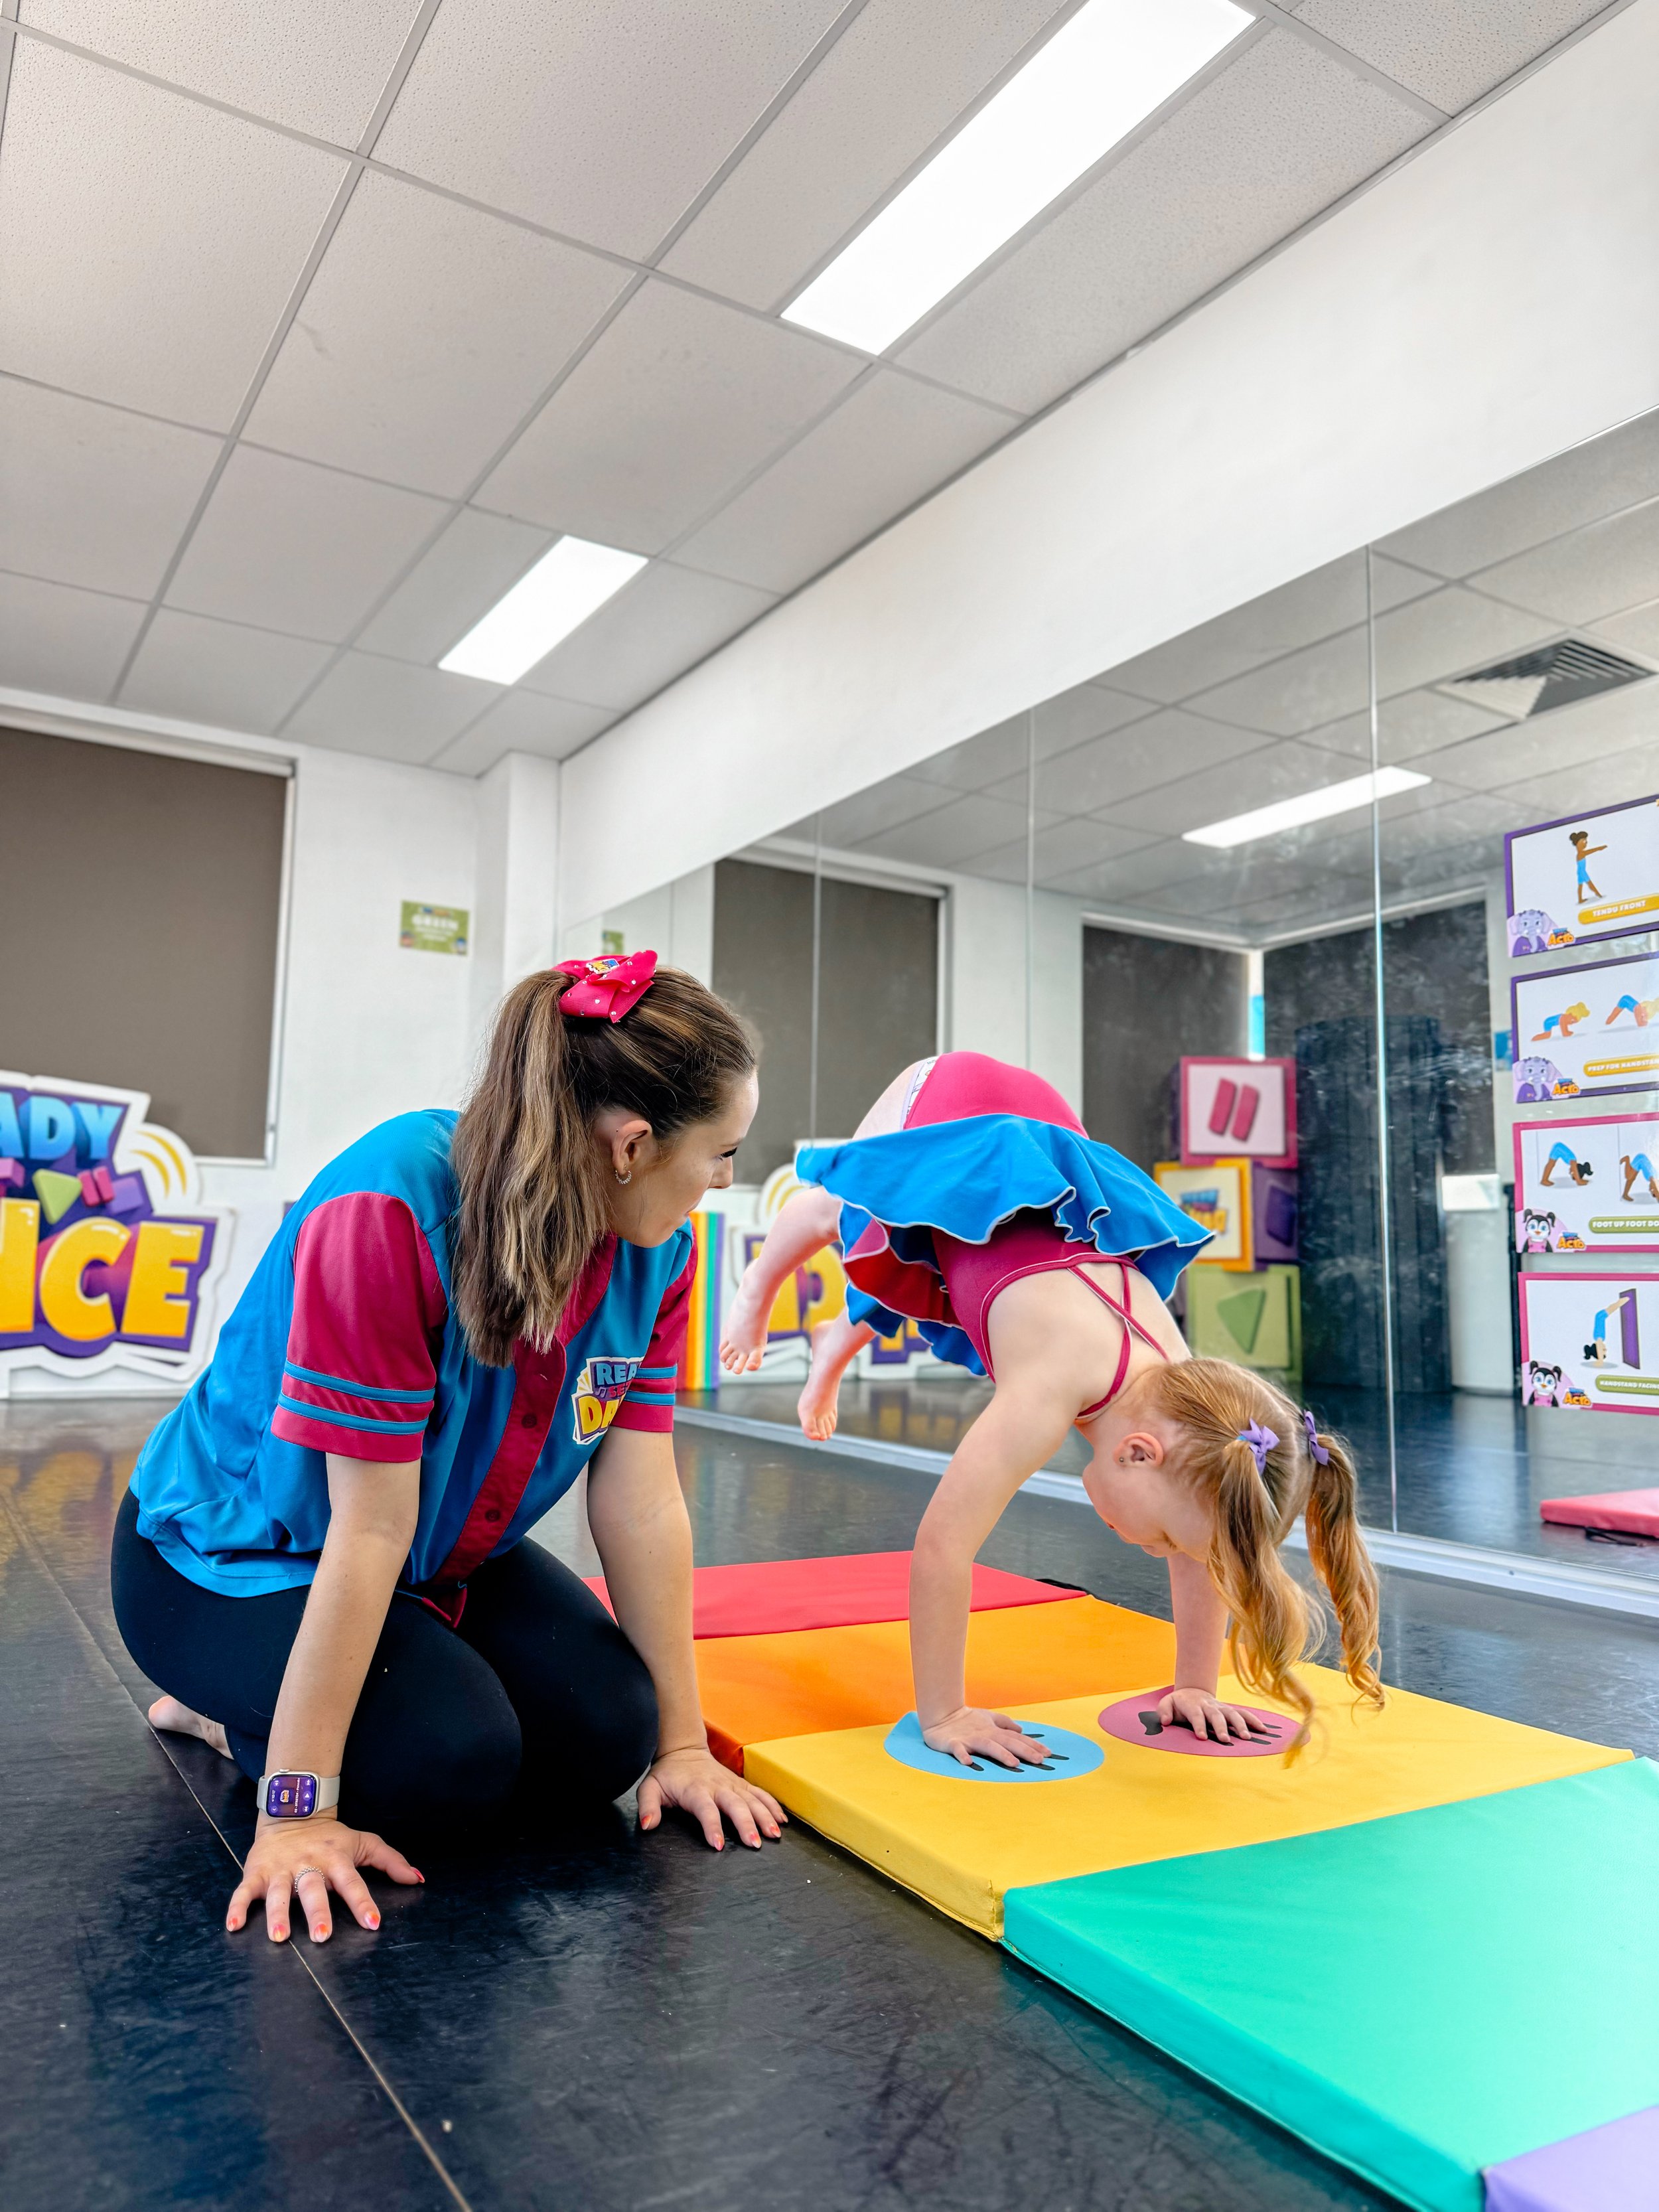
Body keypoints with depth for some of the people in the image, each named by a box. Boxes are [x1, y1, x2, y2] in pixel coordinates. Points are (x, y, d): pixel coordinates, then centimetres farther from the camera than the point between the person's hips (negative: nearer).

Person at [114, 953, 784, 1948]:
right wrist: (299, 1809, -26)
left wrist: (681, 1742, -10)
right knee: (454, 1757, -25)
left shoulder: (656, 1253, -14)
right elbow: (371, 1530, -33)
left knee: (606, 1736, -9)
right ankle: (235, 1707, 7)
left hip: (447, 1560, 7)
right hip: (234, 1552, -6)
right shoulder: (390, 1211, -34)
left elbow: (641, 1504, -12)